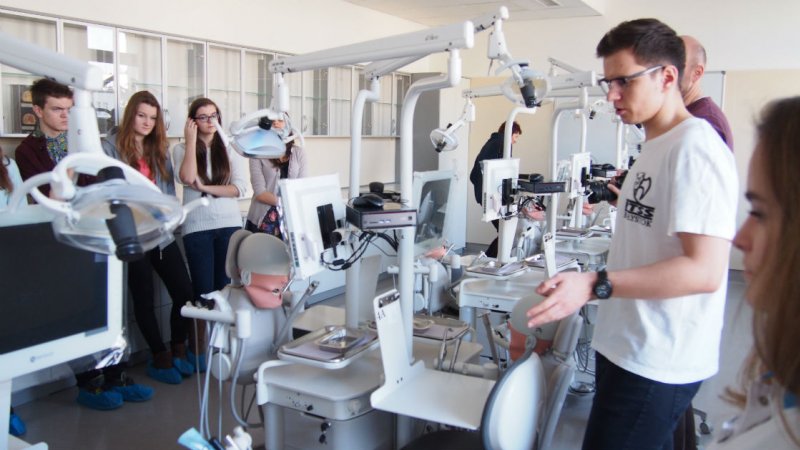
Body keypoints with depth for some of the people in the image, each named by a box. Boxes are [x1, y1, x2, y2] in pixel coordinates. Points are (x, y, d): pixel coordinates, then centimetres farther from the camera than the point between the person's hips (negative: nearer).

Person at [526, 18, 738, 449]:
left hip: (658, 363, -9)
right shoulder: (656, 144, 10)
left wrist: (594, 284, -31)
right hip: (627, 346, 9)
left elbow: (704, 270, -25)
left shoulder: (694, 148, -18)